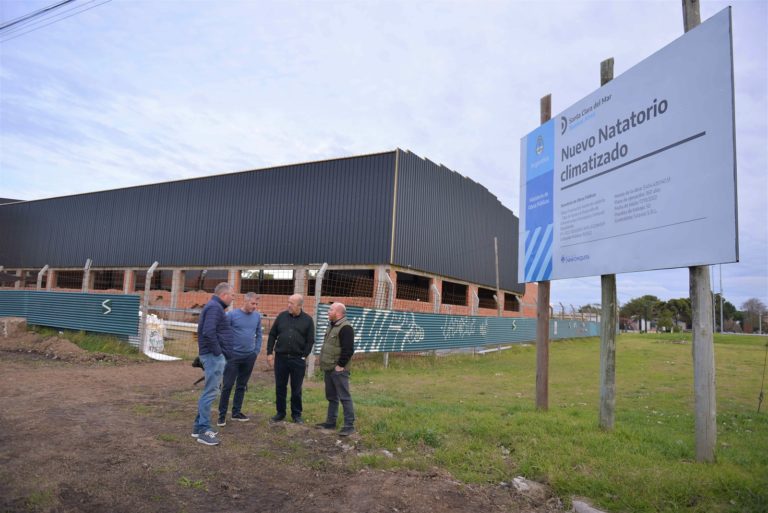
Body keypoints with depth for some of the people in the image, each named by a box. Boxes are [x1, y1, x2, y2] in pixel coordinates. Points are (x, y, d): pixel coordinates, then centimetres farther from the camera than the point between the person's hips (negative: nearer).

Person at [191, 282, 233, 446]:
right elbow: (208, 332, -27)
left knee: (209, 391, 16)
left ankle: (199, 425, 23)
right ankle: (203, 430, 0)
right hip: (214, 356, -11)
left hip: (215, 355, 11)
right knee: (210, 392, -6)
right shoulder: (214, 307, -15)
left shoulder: (214, 307, 17)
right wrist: (217, 352, -19)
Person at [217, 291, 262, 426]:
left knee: (242, 385, 12)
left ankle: (236, 412, 23)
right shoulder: (232, 315, -9)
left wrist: (256, 351, 6)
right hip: (233, 355, -4)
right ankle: (222, 415, 8)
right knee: (228, 386, -2)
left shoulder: (257, 316, 3)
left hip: (249, 357, 4)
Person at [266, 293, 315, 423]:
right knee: (280, 387, 11)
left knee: (296, 389, 7)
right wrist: (269, 353, 2)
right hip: (280, 358, 2)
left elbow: (310, 341, -1)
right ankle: (280, 412, 25)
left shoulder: (307, 320, -1)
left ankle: (296, 414, 21)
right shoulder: (282, 316, 4)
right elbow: (272, 335, 8)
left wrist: (304, 356, -8)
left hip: (298, 360, -2)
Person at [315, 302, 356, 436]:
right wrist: (325, 363, 18)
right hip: (329, 368, 10)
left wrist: (340, 365, -19)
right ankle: (330, 422, 27)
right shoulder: (332, 325, 14)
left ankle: (349, 425, 1)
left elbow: (348, 350, -23)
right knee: (331, 397, 17)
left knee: (344, 397, -4)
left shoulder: (345, 328, -18)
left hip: (338, 369, -10)